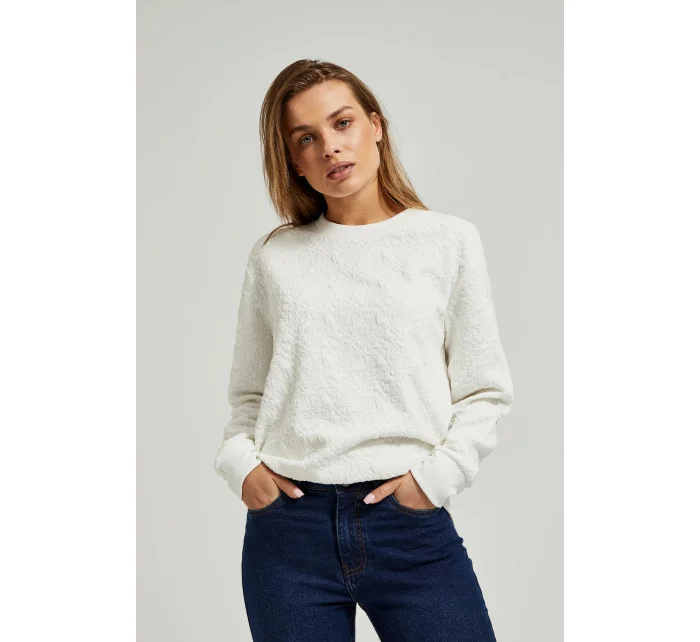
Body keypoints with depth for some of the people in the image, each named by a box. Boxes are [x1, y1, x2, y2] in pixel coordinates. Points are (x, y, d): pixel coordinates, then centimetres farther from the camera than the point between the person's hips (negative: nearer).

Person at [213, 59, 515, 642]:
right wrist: (239, 460, -3)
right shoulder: (274, 258, 8)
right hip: (289, 523, 1)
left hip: (411, 523, -1)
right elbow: (248, 393, 14)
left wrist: (437, 473, -8)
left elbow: (486, 391, 4)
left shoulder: (449, 241, 4)